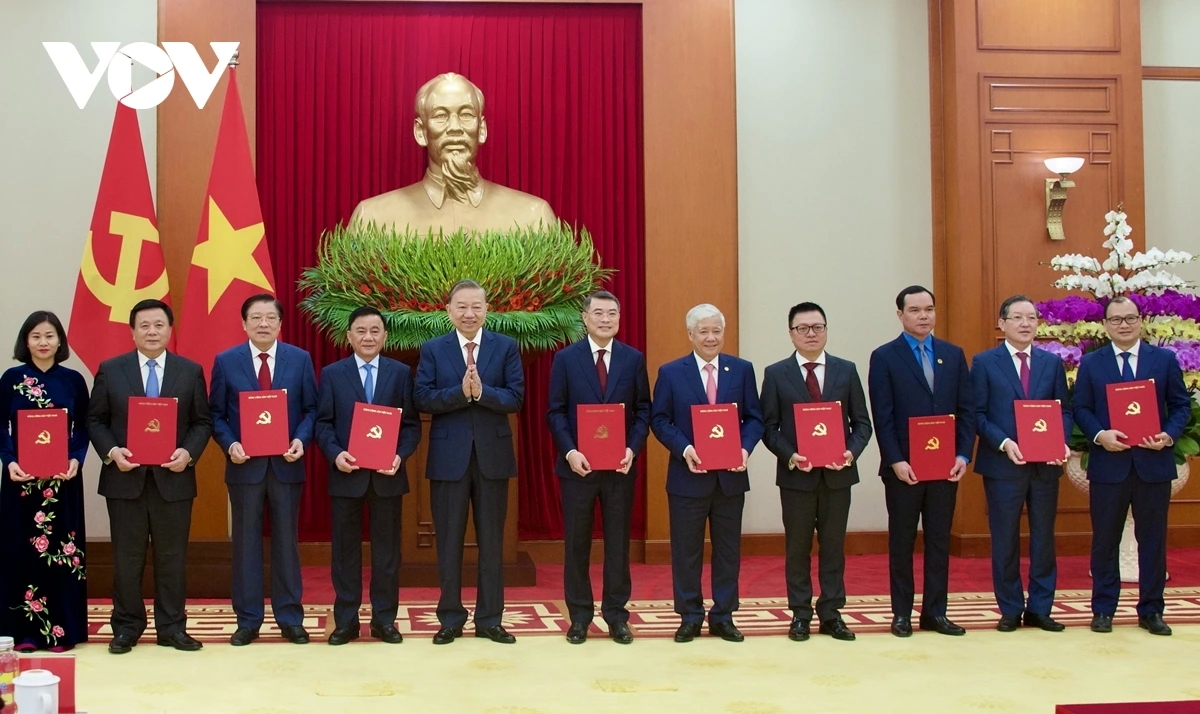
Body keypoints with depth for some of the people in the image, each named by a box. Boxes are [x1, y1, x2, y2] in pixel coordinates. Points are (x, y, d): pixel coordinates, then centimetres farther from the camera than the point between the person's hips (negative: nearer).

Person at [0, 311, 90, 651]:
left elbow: (84, 428, 5)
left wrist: (76, 460, -11)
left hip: (63, 478, 0)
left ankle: (61, 628, 9)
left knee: (61, 550, 2)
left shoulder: (73, 380, 6)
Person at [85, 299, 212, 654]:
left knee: (172, 557, 6)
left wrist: (189, 452, -11)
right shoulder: (110, 370, 4)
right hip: (125, 478, 0)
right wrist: (112, 451, -11)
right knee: (126, 558, 6)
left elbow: (203, 422, 5)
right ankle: (126, 627, 17)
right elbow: (95, 420, 5)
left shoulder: (191, 371, 5)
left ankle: (172, 627, 15)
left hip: (173, 478, 0)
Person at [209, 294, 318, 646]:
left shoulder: (300, 359, 3)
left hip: (286, 464, 0)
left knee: (286, 542, 7)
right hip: (245, 465, 0)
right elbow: (216, 414, 3)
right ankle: (248, 620, 14)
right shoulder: (226, 361, 1)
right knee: (246, 544, 6)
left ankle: (290, 619, 15)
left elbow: (311, 409, 4)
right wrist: (229, 444, -13)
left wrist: (301, 439, -12)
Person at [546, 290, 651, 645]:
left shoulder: (634, 359, 4)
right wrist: (570, 451, -14)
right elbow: (555, 412, -1)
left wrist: (632, 448, -11)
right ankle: (579, 615, 15)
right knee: (576, 542, 6)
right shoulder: (565, 359, 1)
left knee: (618, 541, 7)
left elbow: (643, 410, 4)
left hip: (620, 466, 1)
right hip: (578, 465, -1)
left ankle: (616, 613, 16)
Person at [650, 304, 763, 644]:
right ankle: (689, 617, 16)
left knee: (728, 549, 9)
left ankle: (723, 616, 19)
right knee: (686, 550, 5)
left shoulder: (742, 370, 5)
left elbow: (754, 418, 4)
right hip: (688, 476, -2)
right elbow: (659, 420, -1)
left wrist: (745, 448, -14)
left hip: (731, 476, 2)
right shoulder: (670, 372, 1)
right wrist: (684, 449, -16)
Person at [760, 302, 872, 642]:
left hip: (837, 473, 1)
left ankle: (831, 613, 15)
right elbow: (769, 427, -1)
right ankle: (800, 614, 15)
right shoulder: (776, 374, 1)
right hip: (796, 474, -1)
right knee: (797, 548, 6)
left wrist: (852, 452, -13)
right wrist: (790, 456, -16)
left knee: (833, 547, 7)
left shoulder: (846, 370, 5)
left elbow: (862, 422, 5)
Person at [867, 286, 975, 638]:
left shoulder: (953, 355, 9)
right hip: (904, 467, -3)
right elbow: (882, 417, -7)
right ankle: (902, 614, 13)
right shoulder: (884, 357, -2)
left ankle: (935, 612, 16)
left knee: (939, 541, 8)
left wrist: (963, 455, -4)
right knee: (901, 542, 6)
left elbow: (966, 409, 6)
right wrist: (896, 461, -14)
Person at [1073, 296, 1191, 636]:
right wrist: (1100, 435, -15)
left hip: (1153, 463, 1)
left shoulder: (1165, 359, 5)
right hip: (1108, 464, 0)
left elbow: (1181, 404, 5)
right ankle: (1103, 609, 15)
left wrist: (1169, 435, -12)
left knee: (1153, 539, 6)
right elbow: (1081, 408, 2)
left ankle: (1151, 611, 16)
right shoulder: (1090, 363, 4)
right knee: (1105, 540, 6)